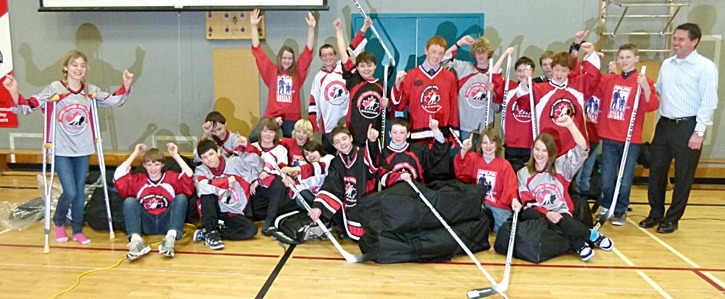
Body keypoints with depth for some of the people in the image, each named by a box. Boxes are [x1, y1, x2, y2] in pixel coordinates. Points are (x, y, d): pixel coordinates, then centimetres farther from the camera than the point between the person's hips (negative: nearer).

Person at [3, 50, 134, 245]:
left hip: (83, 151, 4)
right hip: (61, 151, -3)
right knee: (70, 192, -8)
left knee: (80, 192, 9)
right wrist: (14, 92, -28)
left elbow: (114, 100, 6)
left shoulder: (91, 91, 4)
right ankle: (59, 222, 23)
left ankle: (77, 230, 28)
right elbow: (26, 107, -9)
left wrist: (126, 85, -9)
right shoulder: (53, 89, -8)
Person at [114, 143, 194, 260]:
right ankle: (136, 240, -42)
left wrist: (175, 155, -1)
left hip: (166, 222, -1)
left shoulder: (171, 177, 15)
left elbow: (189, 176, -4)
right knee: (129, 201, -19)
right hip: (146, 223, 1)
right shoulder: (138, 179, 19)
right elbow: (119, 177, 2)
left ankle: (170, 237, -43)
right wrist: (135, 154, 8)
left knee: (181, 197, -21)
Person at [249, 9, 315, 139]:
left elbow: (308, 52, 0)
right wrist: (254, 26, -4)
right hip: (272, 115, -1)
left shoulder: (297, 72, 5)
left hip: (293, 117, 1)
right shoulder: (271, 71, 3)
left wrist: (311, 28, -7)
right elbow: (257, 51, 1)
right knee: (253, 138, -20)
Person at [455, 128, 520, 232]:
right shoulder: (473, 158, 8)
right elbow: (460, 171, -9)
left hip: (498, 204, 1)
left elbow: (510, 186, 0)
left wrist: (514, 199, -23)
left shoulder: (505, 164, 6)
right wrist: (464, 150, -24)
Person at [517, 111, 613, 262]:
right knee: (528, 214, -35)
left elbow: (582, 149, -8)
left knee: (564, 221, -37)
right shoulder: (523, 174, 8)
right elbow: (528, 202, -2)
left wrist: (570, 125, -19)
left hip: (561, 213, -1)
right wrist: (546, 213, -20)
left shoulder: (561, 165, 7)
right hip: (538, 215, 1)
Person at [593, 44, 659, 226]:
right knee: (607, 179, 9)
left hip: (631, 139, -2)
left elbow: (651, 106, -9)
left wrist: (645, 87, -26)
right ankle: (606, 206, 28)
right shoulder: (608, 80, 7)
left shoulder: (643, 81, -2)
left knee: (625, 179, 5)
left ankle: (620, 211, 21)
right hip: (609, 138, 3)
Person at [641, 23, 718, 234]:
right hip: (664, 124, 6)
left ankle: (672, 219, 16)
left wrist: (699, 132, -15)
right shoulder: (666, 64, 11)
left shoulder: (705, 67, -8)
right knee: (656, 171, 10)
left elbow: (708, 102, -12)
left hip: (688, 127, -6)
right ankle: (655, 214, 24)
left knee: (683, 177, 5)